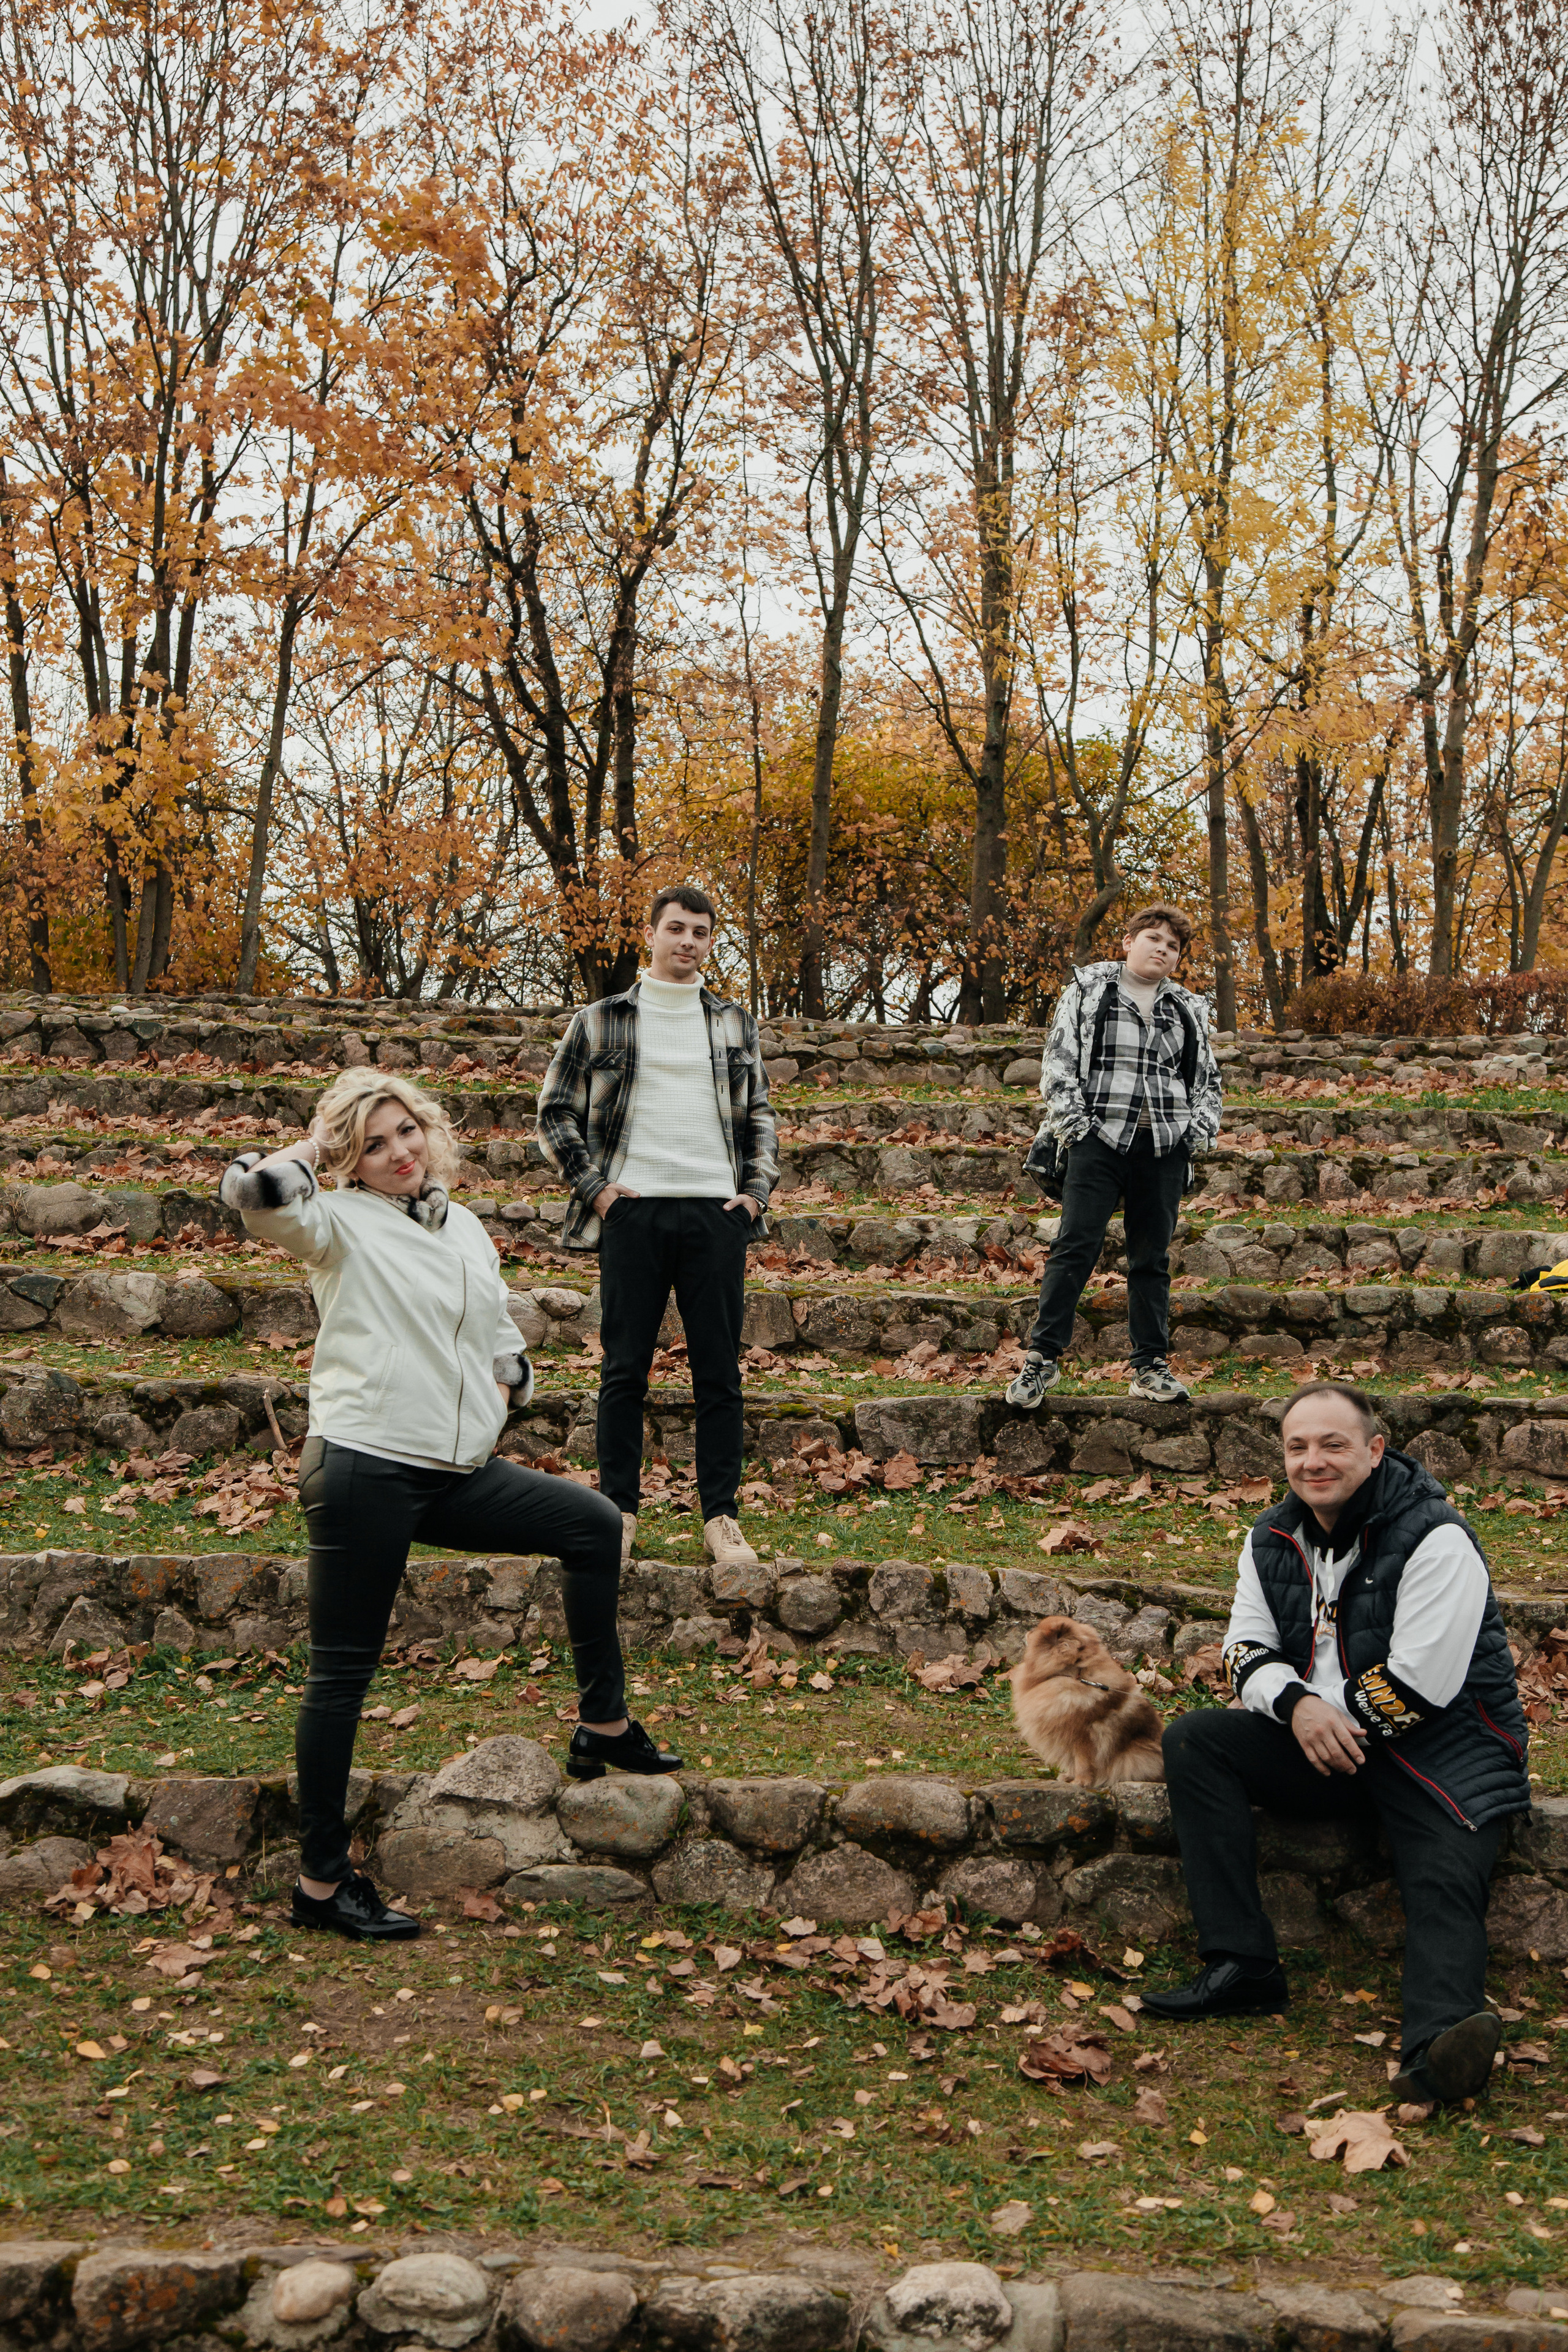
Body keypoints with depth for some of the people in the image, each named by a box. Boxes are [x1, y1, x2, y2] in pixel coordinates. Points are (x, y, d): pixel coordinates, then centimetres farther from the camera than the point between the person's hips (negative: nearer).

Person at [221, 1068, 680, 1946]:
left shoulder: (466, 1229, 15)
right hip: (365, 1470, -7)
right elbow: (257, 1189, -25)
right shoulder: (342, 1223, -4)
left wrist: (501, 1391, 9)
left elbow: (504, 1338, 28)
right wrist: (319, 1146, -7)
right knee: (345, 1669, 0)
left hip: (455, 1474, 7)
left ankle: (604, 1725, 22)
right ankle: (322, 1882, 11)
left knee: (595, 1526, 10)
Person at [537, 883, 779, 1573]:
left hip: (717, 1211, 2)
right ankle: (618, 1512, 11)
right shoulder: (601, 1021, 8)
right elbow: (556, 1109, 10)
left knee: (719, 1370, 2)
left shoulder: (734, 1023, 15)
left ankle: (721, 1517, 8)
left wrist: (757, 1189, 7)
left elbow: (759, 1113, 20)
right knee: (625, 1368, 1)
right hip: (634, 1209, -2)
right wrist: (592, 1185, -1)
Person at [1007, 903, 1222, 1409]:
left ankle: (1151, 1366, 12)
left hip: (1164, 1148, 3)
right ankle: (1042, 1357, -4)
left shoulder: (1189, 1010, 19)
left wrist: (1201, 1133, 7)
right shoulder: (1087, 991, 9)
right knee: (1076, 1247, -9)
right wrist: (1072, 1122, -8)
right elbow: (1059, 1059, 2)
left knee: (1153, 1257, 6)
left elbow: (1208, 1078, 23)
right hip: (1101, 1139, -3)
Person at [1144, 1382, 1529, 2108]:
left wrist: (1334, 1716, -7)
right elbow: (1247, 1651, 7)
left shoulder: (1435, 1538, -14)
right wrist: (1297, 1705, -15)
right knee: (1192, 1740, -14)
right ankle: (1240, 1965, -20)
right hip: (1319, 1746, 5)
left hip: (1446, 1748, -5)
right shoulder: (1272, 1540, 8)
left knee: (1444, 1882, -30)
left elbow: (1420, 1687, -18)